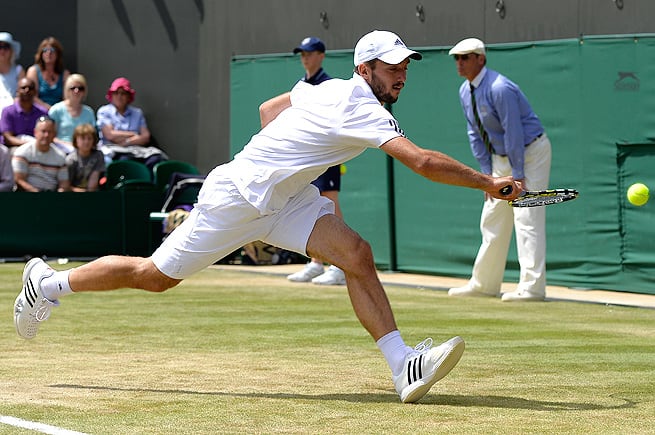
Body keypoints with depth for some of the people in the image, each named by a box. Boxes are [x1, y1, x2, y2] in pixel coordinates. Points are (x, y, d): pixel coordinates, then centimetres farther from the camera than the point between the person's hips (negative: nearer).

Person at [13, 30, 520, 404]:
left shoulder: (329, 90, 4)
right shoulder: (361, 109, -24)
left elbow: (268, 108, 20)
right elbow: (423, 161, -33)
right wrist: (488, 183, -29)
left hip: (284, 199, 9)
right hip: (237, 196, -9)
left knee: (357, 254, -13)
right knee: (154, 276, 4)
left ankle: (404, 367, -19)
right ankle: (49, 282, 26)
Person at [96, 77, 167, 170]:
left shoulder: (137, 113, 21)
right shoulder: (103, 112, 12)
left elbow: (146, 137, 8)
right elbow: (110, 135, -3)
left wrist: (126, 142, -9)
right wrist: (133, 135, 5)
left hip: (136, 149, 4)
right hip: (113, 150, -4)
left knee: (155, 158, -30)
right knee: (125, 159, -41)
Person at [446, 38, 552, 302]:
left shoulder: (499, 88, -24)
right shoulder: (465, 91, 3)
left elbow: (514, 133, -24)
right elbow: (475, 134, 9)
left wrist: (518, 175, -22)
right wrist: (487, 172, 3)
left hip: (530, 152, -9)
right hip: (500, 157, 9)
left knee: (526, 218, -14)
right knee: (492, 219, 12)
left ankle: (532, 288, -17)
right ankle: (483, 283, 20)